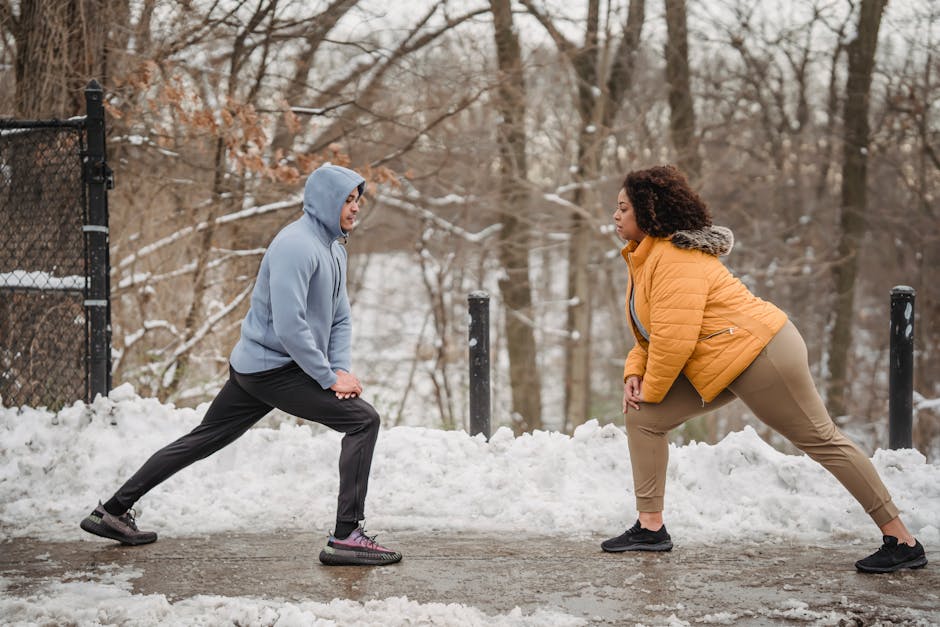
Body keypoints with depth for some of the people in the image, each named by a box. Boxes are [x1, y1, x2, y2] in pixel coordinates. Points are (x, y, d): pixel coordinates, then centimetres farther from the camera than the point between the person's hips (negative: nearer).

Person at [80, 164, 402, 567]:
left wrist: (341, 369, 2)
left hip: (252, 368, 10)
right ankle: (346, 537, -15)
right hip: (272, 366, -10)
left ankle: (113, 512, 25)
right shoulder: (296, 246, -18)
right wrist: (330, 378, -18)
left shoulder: (333, 250, 15)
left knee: (202, 440, 17)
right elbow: (289, 327, -24)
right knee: (363, 420, -14)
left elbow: (340, 318, 19)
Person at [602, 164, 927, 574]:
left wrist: (650, 390, -12)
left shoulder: (676, 258, -20)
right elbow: (651, 334, 19)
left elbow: (674, 338, -25)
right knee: (643, 418, 5)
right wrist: (634, 374, 2)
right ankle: (650, 528, 7)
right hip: (722, 368, 11)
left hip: (760, 355, -11)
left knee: (821, 440, -5)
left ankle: (902, 541, 1)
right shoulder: (644, 257, 13)